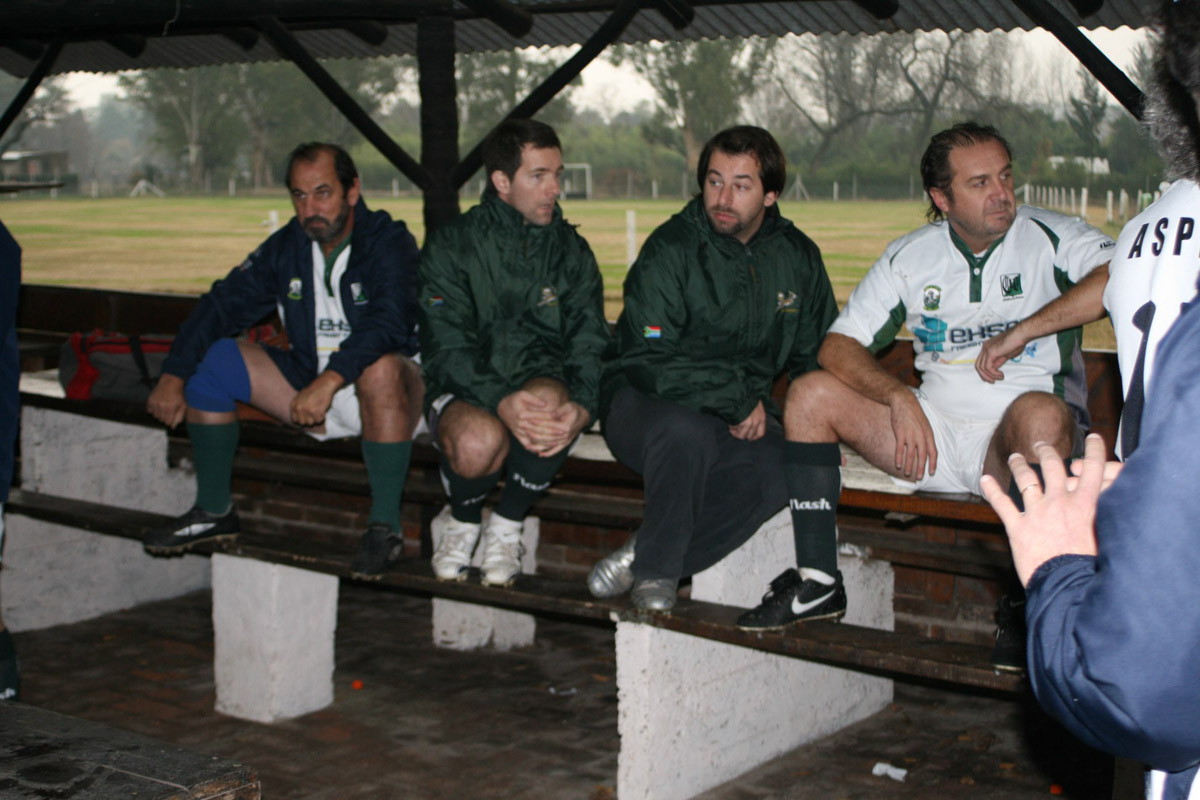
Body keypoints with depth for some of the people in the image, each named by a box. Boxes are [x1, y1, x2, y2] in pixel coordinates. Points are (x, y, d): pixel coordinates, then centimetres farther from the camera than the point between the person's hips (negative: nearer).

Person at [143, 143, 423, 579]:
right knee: (212, 357, -6)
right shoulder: (287, 246, 3)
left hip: (386, 394, -6)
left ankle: (385, 526, -28)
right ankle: (214, 510, 5)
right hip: (309, 385, 6)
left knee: (380, 368, -40)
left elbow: (387, 322, -31)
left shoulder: (389, 242, -15)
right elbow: (224, 304, 3)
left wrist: (329, 381, -44)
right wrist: (173, 376, -8)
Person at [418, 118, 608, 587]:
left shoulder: (572, 252, 9)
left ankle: (507, 526, -9)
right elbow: (446, 346, -12)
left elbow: (590, 342, 0)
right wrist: (500, 402, -31)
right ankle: (462, 522, 2)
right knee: (479, 440, -37)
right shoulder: (451, 246, 0)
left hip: (539, 377, 2)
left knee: (550, 399, -36)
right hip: (464, 391, -2)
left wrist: (581, 407, -24)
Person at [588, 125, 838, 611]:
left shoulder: (797, 257, 6)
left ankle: (646, 561, -18)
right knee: (686, 430, -40)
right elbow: (650, 362, -17)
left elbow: (818, 356, 16)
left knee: (784, 469, -30)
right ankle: (656, 569, -17)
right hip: (646, 402, -4)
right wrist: (736, 400, -18)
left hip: (744, 413, 4)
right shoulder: (670, 251, -10)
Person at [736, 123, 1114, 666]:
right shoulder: (911, 256, 6)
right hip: (932, 430, 4)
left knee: (1042, 414, -37)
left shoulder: (1051, 239, -5)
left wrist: (1029, 327, -31)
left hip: (1013, 441, -4)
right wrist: (899, 398, -16)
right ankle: (818, 583, -5)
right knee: (811, 395, -10)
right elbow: (837, 346, 2)